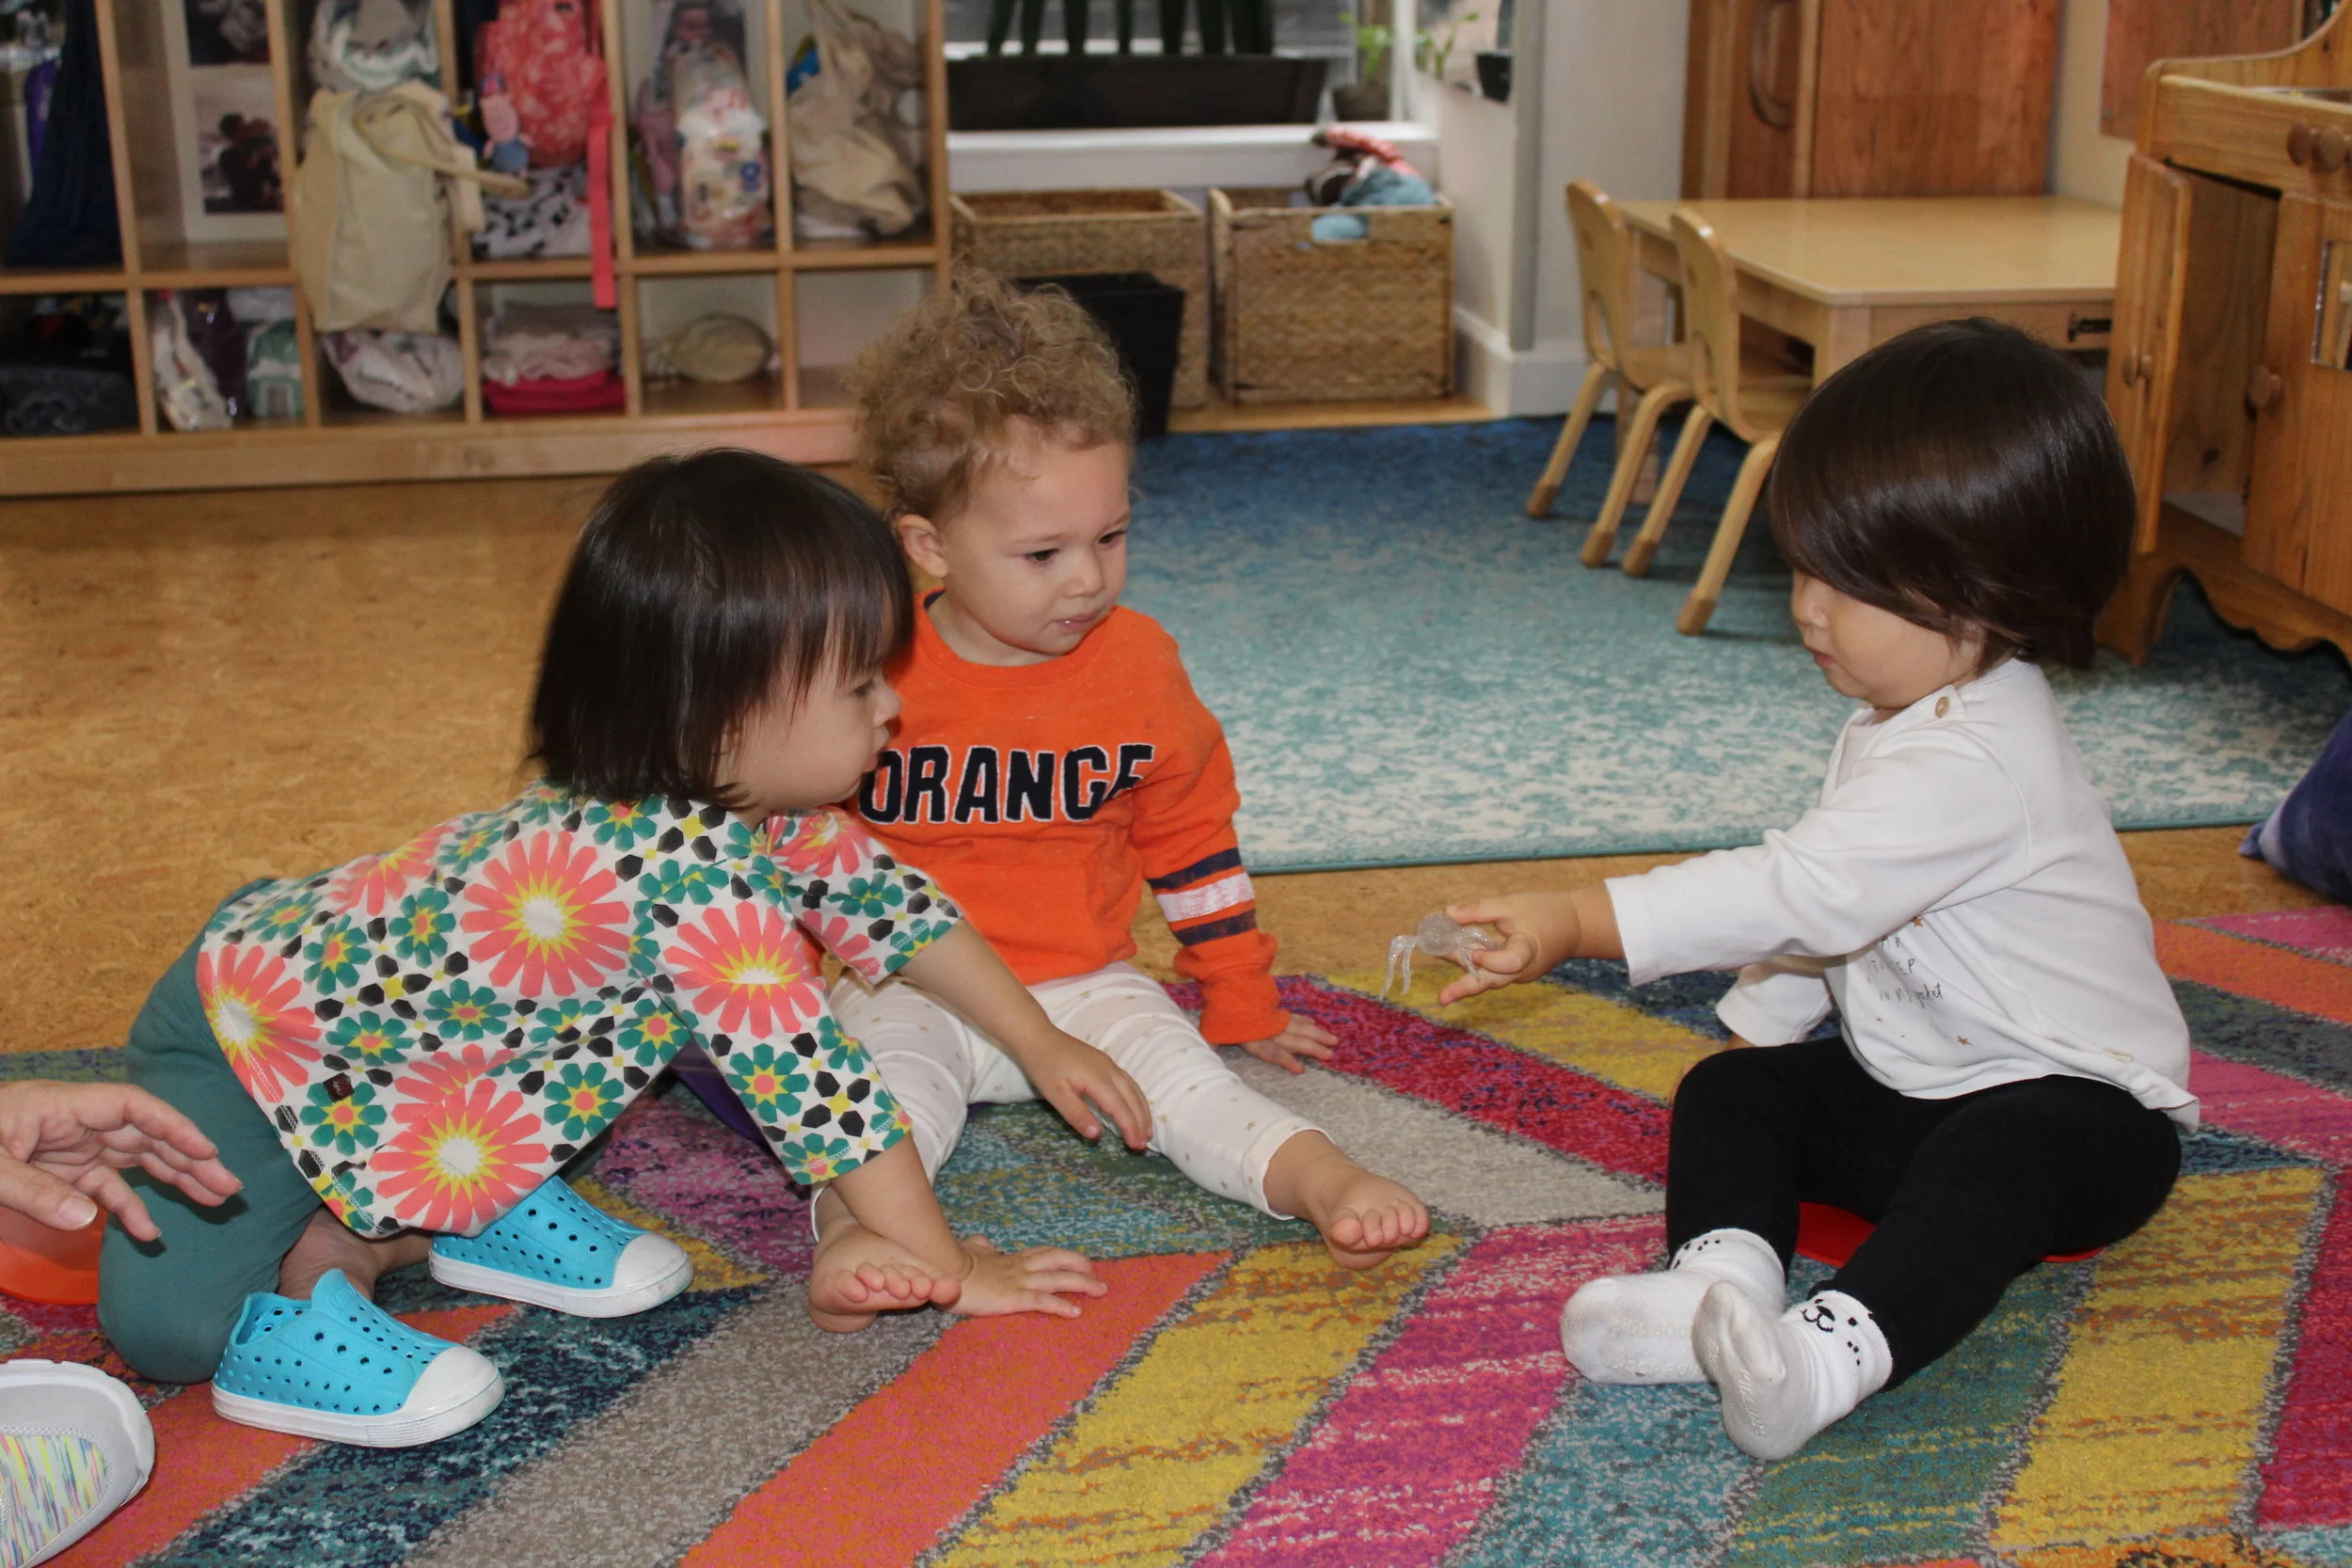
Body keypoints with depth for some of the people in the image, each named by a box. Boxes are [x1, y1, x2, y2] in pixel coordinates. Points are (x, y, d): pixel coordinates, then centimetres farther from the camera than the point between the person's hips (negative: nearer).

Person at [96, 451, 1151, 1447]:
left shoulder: (747, 803, -8)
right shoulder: (691, 871, -35)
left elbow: (892, 906, 7)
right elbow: (804, 1080, -31)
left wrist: (1044, 1045, 10)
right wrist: (950, 1269, -22)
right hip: (243, 1038, -9)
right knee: (170, 1320, -27)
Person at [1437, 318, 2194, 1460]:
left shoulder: (1975, 763, -28)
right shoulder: (1896, 725, 7)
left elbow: (1798, 891, -36)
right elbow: (1819, 904, 17)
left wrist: (1580, 923, -38)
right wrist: (1760, 1018, 7)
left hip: (2077, 1103, -9)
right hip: (1907, 1087, 10)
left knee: (1995, 1156, -39)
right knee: (1731, 1088, -4)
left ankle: (1840, 1347, -56)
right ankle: (1722, 1275, -27)